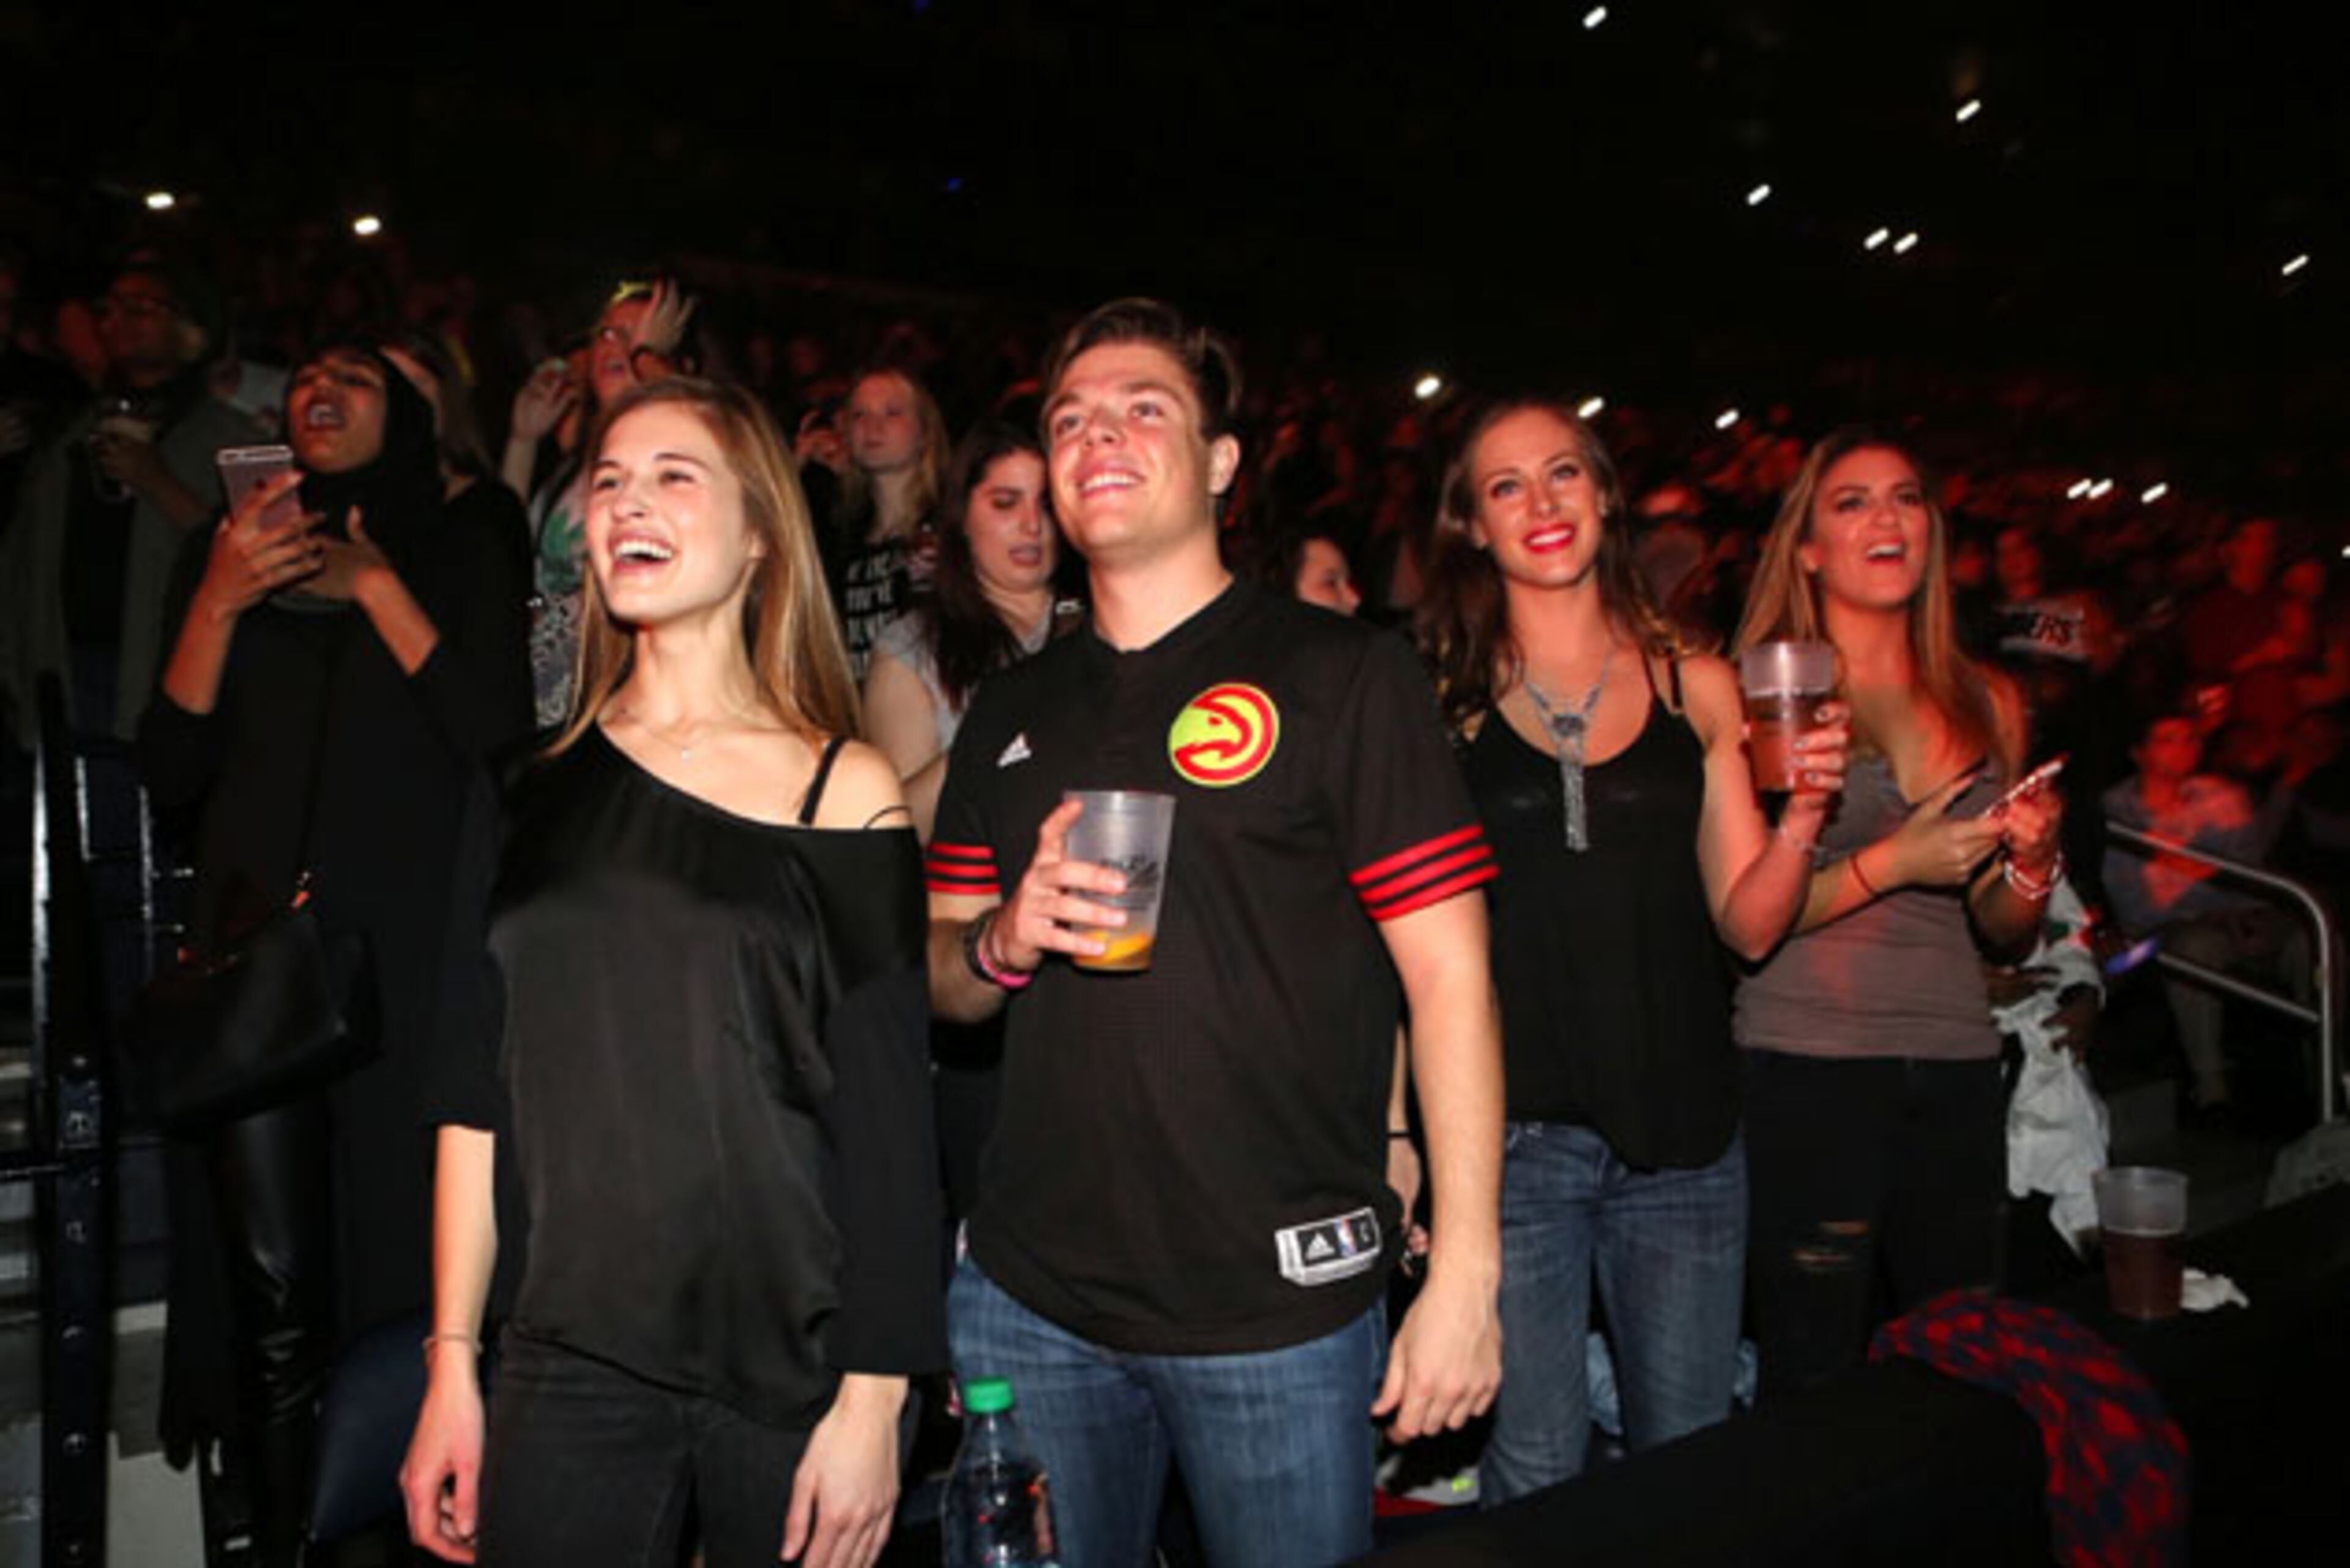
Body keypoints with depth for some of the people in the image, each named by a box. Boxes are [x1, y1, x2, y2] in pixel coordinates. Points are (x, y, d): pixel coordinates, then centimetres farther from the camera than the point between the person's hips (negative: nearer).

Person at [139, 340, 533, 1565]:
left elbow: (502, 743, -5)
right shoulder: (225, 553, 16)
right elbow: (170, 775, 9)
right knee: (273, 1290, -2)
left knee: (408, 1273, -2)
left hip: (410, 953, -2)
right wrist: (220, 602, -4)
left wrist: (375, 584, -6)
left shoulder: (463, 566, 11)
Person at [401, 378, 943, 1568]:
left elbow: (887, 1126, -6)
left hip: (795, 1369, -2)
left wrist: (873, 1401, -9)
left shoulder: (844, 793, -4)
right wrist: (451, 1363, 5)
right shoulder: (536, 787, 5)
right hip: (569, 1368, 3)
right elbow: (478, 1091, 7)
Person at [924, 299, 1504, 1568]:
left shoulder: (1339, 676, -4)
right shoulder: (1008, 714, 10)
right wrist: (1004, 940, -8)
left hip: (1280, 1307, -4)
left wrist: (1465, 1271, -13)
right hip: (1029, 1299, 4)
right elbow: (940, 981, 15)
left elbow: (1448, 974, -8)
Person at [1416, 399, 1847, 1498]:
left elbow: (1749, 924, 7)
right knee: (1535, 1472, 5)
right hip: (1513, 1132, -2)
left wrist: (1805, 810, -10)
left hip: (1681, 1128, 3)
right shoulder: (1444, 700, 0)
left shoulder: (1697, 688, 7)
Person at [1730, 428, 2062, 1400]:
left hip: (1957, 1074, 5)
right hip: (1804, 1074, -4)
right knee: (1814, 1392, 1)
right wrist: (1891, 864, -15)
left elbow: (2004, 934, 19)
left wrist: (2032, 861, -1)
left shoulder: (1986, 704, 12)